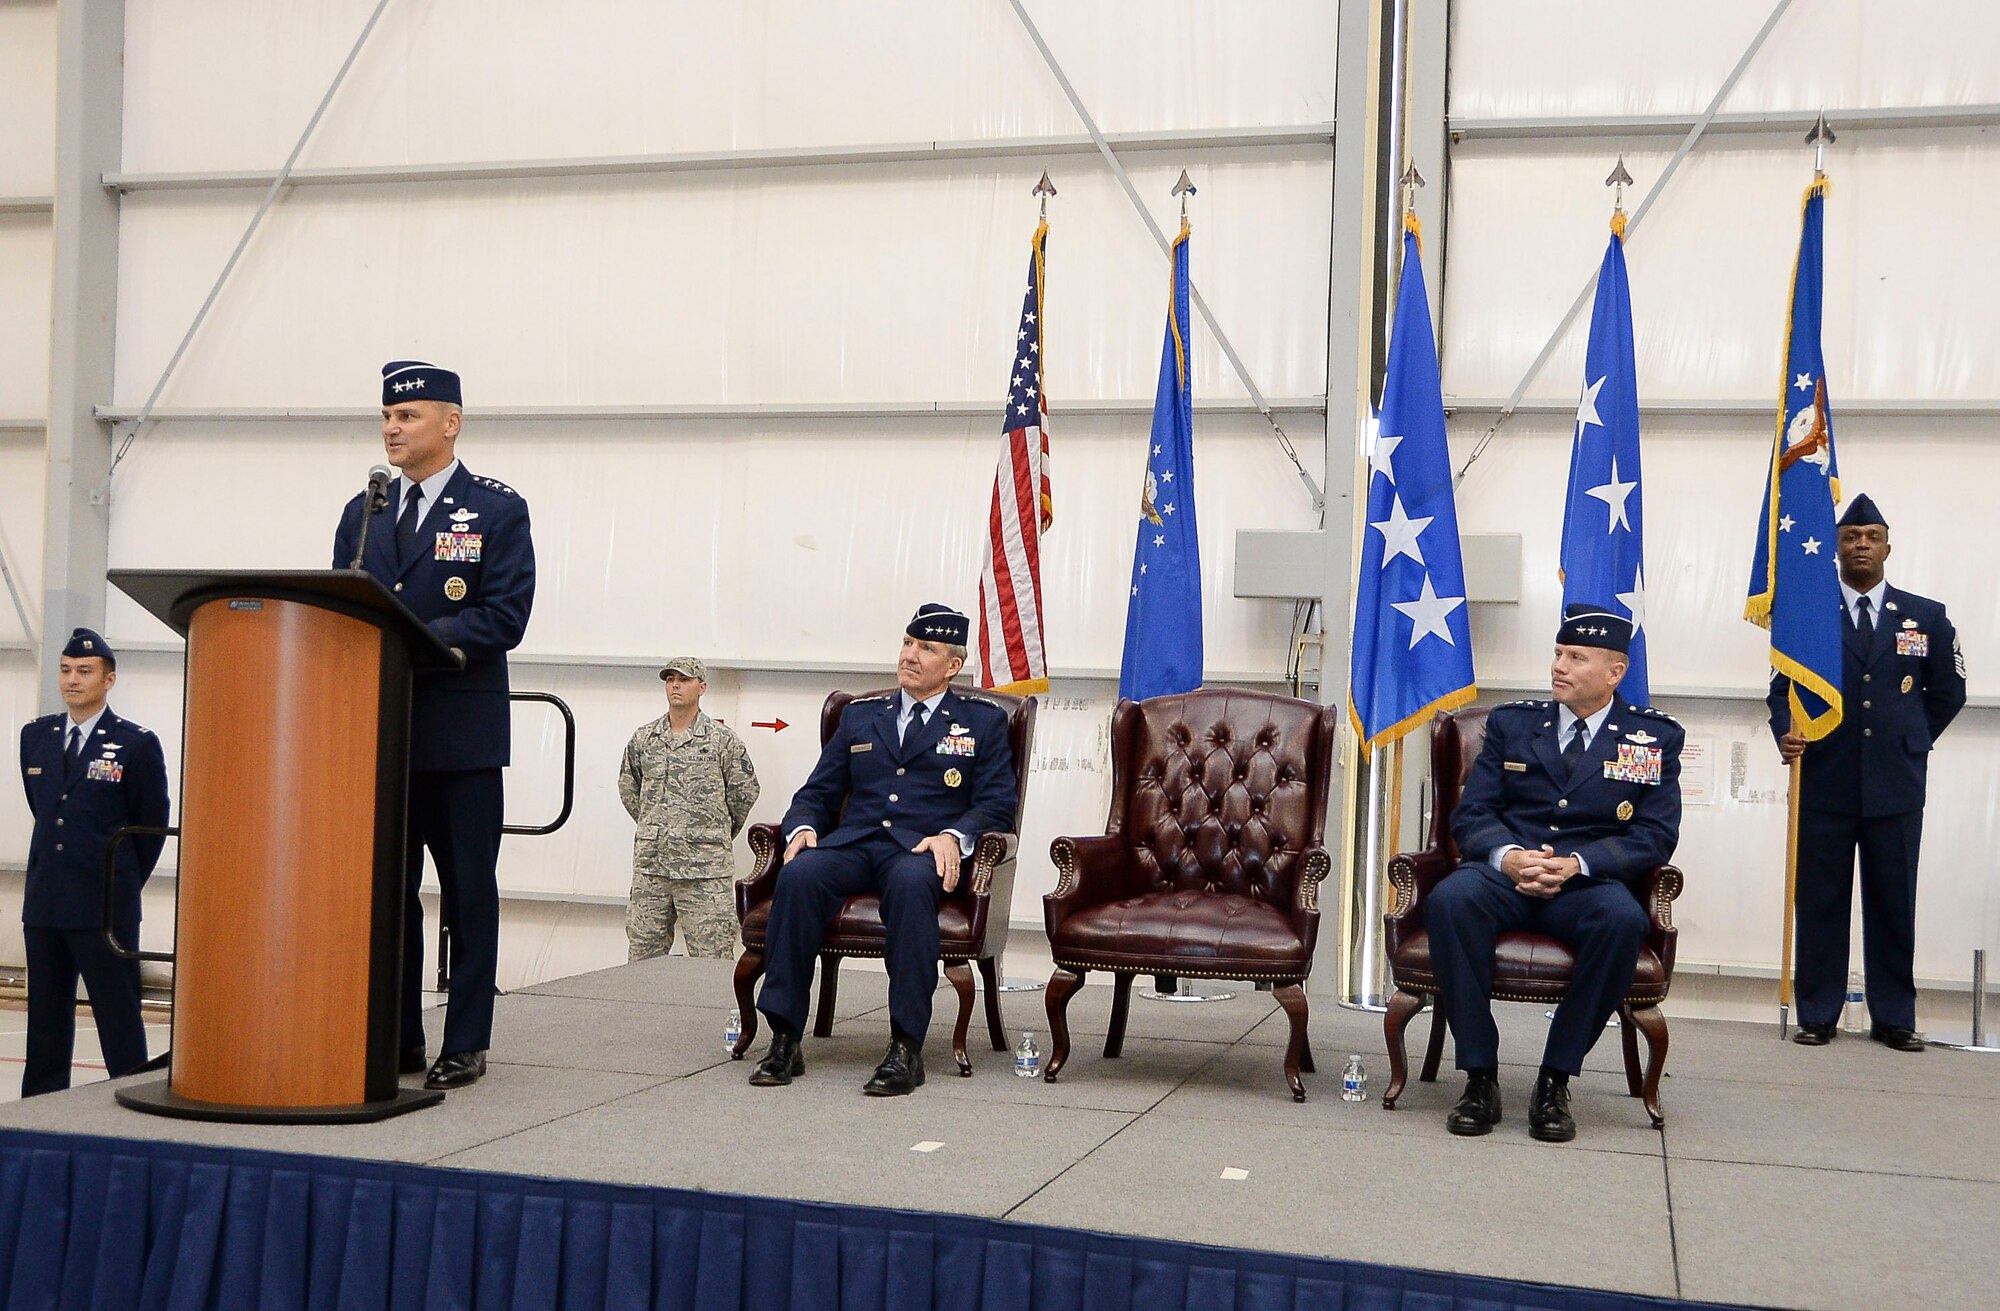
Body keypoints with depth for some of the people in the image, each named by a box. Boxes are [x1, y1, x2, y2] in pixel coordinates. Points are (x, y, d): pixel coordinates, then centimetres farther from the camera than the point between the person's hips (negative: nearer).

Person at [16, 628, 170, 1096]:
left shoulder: (138, 745, -6)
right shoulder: (35, 736, 10)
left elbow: (152, 828, 1)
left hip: (105, 908, -5)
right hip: (44, 904, 5)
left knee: (119, 1021, -2)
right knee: (46, 1022, 12)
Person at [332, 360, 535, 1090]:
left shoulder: (498, 511, 0)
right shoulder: (362, 514, 15)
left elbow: (504, 618, -10)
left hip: (461, 734, -5)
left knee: (468, 892, 2)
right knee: (385, 889, 9)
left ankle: (466, 1044, 11)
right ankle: (397, 1038, 18)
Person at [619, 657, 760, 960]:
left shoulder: (723, 740, 0)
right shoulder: (643, 739, 10)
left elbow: (744, 793, 6)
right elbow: (628, 790, 21)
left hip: (705, 870, -4)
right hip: (649, 866, 4)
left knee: (711, 963, -4)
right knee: (642, 960, 7)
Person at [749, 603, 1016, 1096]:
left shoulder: (983, 721, 16)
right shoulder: (859, 715, 25)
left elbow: (997, 804, 6)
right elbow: (818, 792, 21)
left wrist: (954, 836, -14)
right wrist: (803, 827, -2)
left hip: (923, 851, -3)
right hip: (854, 843, 3)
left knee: (910, 884, -40)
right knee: (798, 875, -31)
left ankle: (906, 1047, -37)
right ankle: (785, 1040, -29)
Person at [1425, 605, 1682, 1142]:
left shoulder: (1655, 738, 10)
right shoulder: (1512, 723, 15)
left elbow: (1656, 834, 1)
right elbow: (1470, 814, 8)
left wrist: (1576, 864, -16)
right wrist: (1507, 856, -15)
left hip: (1589, 884, -1)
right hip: (1505, 875, 1)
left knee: (1623, 918, -37)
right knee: (1450, 898, -33)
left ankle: (1556, 1080, -22)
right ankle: (1480, 1076, -24)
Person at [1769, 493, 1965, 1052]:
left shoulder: (1926, 617, 8)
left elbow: (1949, 691, 16)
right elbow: (1782, 687, 3)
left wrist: (1910, 741, 11)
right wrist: (1786, 733, -14)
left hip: (1896, 786, 1)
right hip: (1824, 782, -1)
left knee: (1894, 905, 6)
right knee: (1821, 903, 3)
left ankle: (1894, 1018, 15)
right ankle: (1817, 1015, 10)